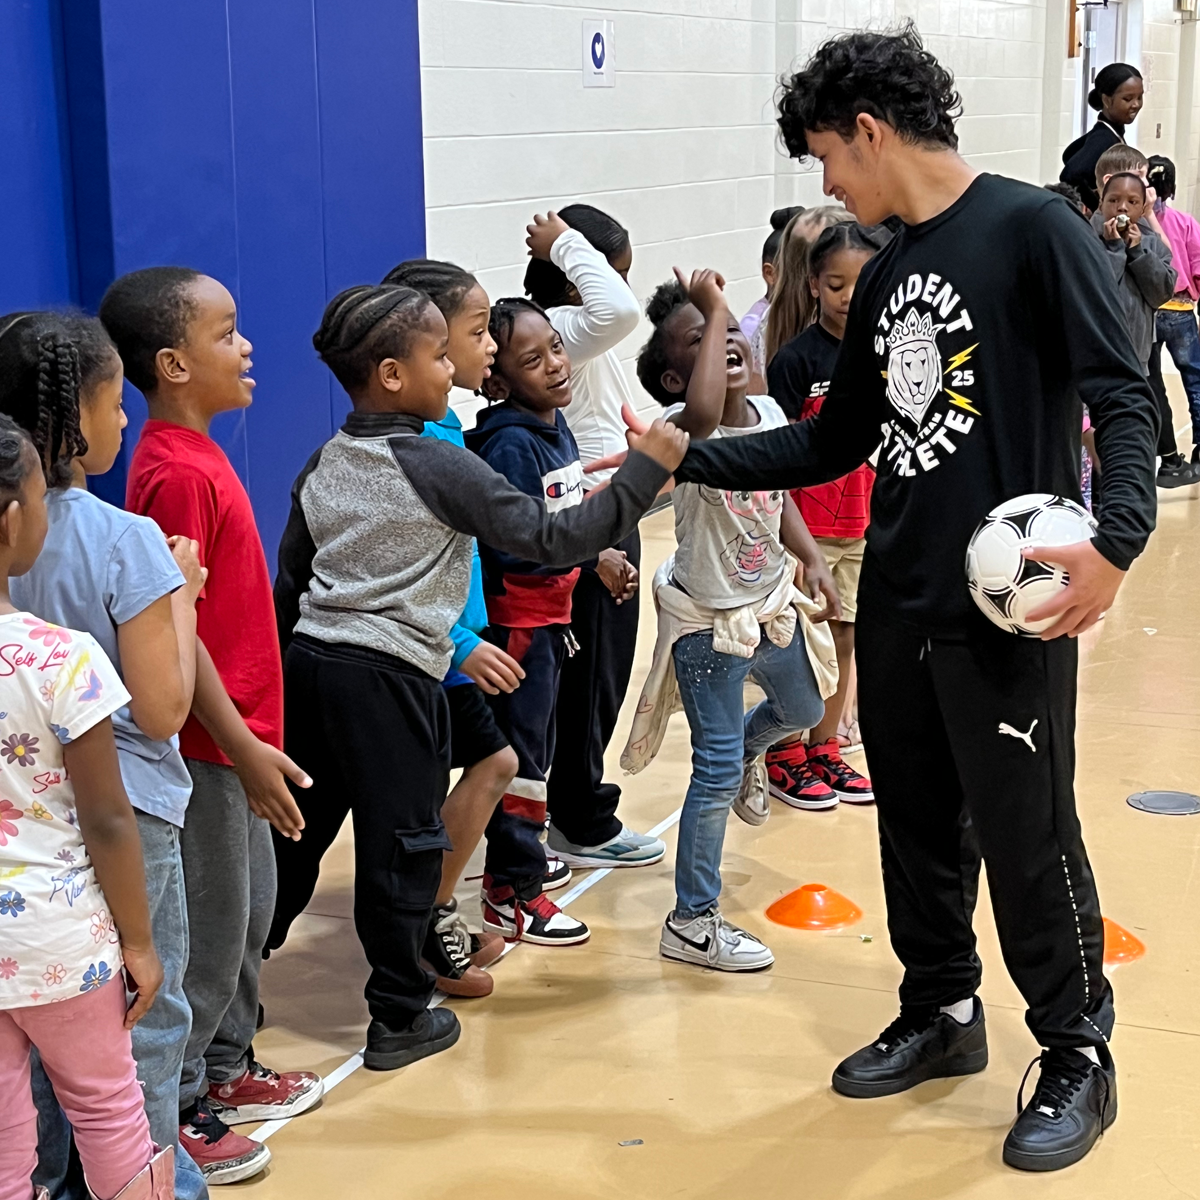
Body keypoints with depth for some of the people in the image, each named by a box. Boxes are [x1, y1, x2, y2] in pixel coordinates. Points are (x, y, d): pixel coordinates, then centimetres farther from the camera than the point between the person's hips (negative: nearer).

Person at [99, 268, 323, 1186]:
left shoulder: (195, 454, 9)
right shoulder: (177, 473, -21)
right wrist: (243, 748, -22)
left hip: (238, 732, 10)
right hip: (211, 742, -10)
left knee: (250, 908, 20)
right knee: (209, 928, 1)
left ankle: (225, 1071, 35)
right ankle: (171, 1116, 15)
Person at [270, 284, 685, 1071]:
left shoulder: (324, 466, 9)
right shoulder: (443, 468, -13)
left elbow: (290, 581, 14)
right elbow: (550, 539, -16)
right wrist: (646, 472, -10)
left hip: (311, 666, 7)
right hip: (390, 679, -7)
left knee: (297, 833, 17)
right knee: (401, 847, 5)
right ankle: (401, 1018, 16)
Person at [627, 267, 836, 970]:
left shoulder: (770, 413, -4)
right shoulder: (685, 429, -26)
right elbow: (704, 412, -52)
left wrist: (813, 563, 0)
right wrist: (711, 306, -42)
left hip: (772, 606, 7)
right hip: (709, 623, -7)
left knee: (802, 712, 29)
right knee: (717, 772, -3)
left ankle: (748, 754, 62)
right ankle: (692, 923, 10)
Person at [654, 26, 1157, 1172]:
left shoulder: (1031, 227, -9)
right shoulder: (887, 273, 14)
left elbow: (1122, 395, -14)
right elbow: (834, 441, 18)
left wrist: (1118, 537, -27)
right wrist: (683, 460, 13)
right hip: (897, 603, 8)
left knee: (1026, 837, 1)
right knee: (915, 824, 16)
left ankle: (1077, 1058, 18)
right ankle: (941, 1013, 34)